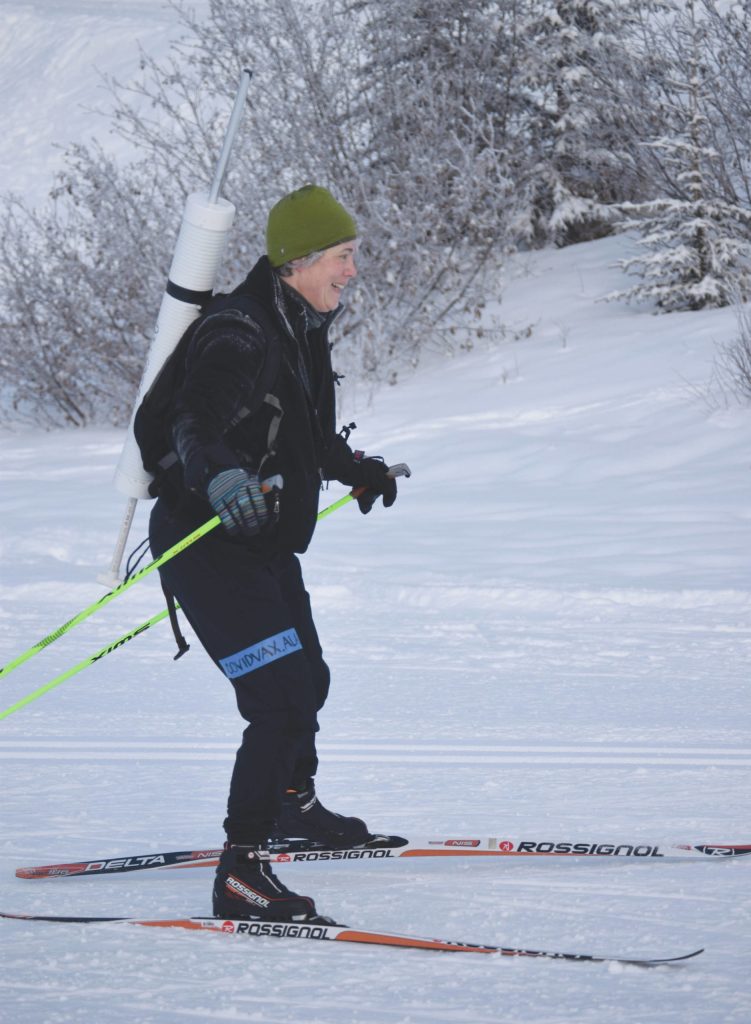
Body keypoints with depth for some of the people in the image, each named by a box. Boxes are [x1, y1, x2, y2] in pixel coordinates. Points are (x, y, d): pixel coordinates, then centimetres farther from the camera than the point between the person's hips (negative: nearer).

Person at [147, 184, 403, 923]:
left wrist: (355, 468, 41)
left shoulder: (301, 330, 9)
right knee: (283, 701, -18)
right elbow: (197, 423, -37)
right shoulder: (241, 335, -22)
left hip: (267, 544, 10)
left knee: (306, 680, 27)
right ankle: (240, 874, -17)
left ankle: (292, 804, 53)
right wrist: (224, 480, -57)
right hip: (210, 547, -10)